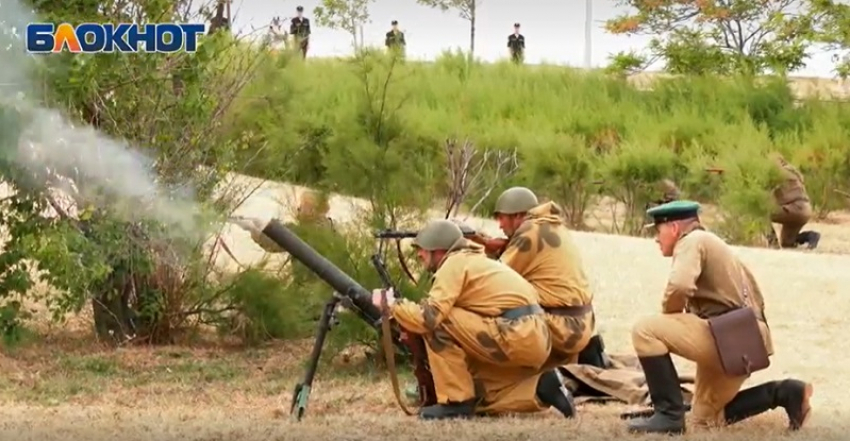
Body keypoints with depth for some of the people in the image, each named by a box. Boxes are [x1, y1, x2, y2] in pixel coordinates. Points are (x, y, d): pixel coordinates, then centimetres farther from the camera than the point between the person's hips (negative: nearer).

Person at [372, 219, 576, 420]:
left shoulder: (454, 263, -5)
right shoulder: (473, 261, 24)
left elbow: (429, 317, -15)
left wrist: (393, 306, 1)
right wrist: (408, 322, 16)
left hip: (517, 337, -10)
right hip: (534, 340, 10)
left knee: (437, 324, -8)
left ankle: (457, 401, -4)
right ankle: (540, 389, 8)